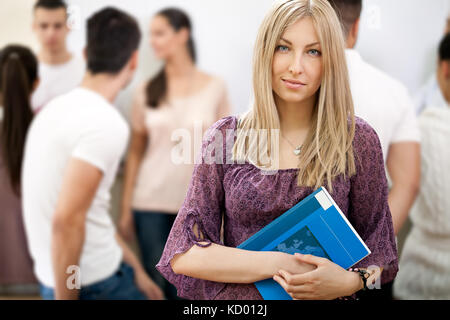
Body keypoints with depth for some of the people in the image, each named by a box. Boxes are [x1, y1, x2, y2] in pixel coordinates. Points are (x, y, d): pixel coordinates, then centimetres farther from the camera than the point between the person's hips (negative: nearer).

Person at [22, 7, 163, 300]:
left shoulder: (60, 107, 8)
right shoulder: (107, 124, -20)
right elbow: (67, 221, -26)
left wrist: (136, 270, 17)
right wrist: (65, 296, -16)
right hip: (95, 285, -8)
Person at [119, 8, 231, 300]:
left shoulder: (215, 87, 0)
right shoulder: (147, 91, 3)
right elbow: (136, 152, 7)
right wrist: (126, 208, 5)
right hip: (151, 203, 1)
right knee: (157, 283, 4)